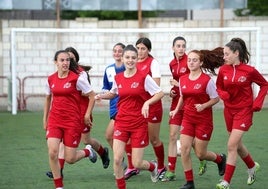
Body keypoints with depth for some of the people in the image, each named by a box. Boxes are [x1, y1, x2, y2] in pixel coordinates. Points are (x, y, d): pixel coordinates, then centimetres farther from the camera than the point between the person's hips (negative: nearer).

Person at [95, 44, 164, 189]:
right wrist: (102, 96, 2)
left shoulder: (144, 77, -9)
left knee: (136, 164, -1)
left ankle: (153, 167, 35)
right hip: (121, 122, 3)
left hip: (139, 124, -3)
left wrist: (147, 102, -25)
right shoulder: (118, 78, 4)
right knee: (117, 159, -11)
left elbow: (160, 93, -8)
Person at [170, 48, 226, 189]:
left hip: (204, 119, -4)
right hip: (188, 118, 4)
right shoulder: (183, 79, 1)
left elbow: (216, 99, -6)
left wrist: (203, 106, -20)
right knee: (184, 149, -8)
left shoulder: (207, 80, -14)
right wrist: (176, 110, 4)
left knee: (200, 154, 2)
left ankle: (220, 159, 35)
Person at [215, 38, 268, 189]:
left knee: (232, 146, -12)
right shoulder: (223, 70, -3)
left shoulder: (249, 71, -13)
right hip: (229, 110, 5)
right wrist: (224, 94, -10)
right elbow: (219, 87, 12)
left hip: (244, 111, -5)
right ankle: (252, 166, 46)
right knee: (237, 144, 18)